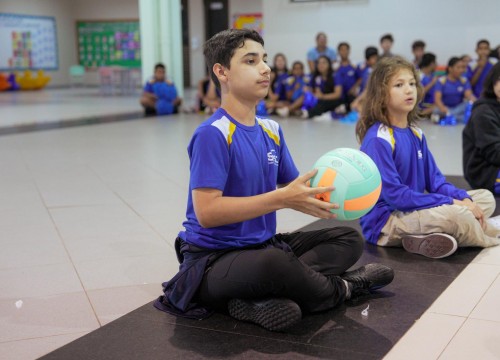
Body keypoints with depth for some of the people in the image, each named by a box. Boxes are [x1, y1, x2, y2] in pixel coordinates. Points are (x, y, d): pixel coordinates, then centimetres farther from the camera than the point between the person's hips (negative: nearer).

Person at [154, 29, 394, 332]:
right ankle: (339, 289, -3)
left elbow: (297, 188, 8)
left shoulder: (271, 130, 8)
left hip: (263, 245, 8)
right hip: (213, 259, -8)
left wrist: (325, 193, -15)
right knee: (272, 262, -39)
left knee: (349, 239, 2)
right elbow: (206, 212, -24)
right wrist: (281, 198, -27)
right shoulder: (212, 134, -16)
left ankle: (263, 301, -20)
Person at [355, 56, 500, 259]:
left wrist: (463, 198, -10)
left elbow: (434, 178, 10)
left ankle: (427, 238, -15)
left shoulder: (415, 133, 7)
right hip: (385, 222, -10)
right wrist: (450, 203, -21)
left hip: (414, 210, 10)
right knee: (456, 214, -33)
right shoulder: (378, 140, -18)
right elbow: (394, 195, -23)